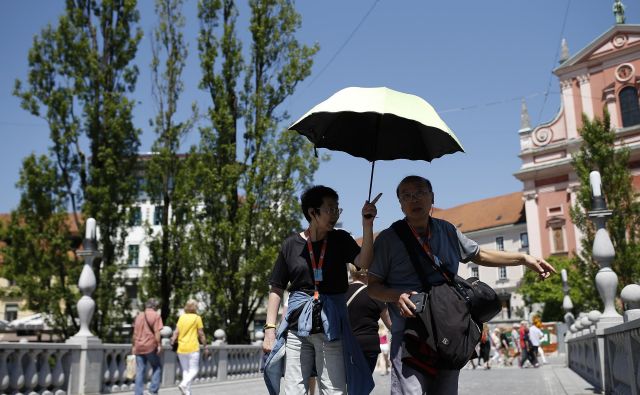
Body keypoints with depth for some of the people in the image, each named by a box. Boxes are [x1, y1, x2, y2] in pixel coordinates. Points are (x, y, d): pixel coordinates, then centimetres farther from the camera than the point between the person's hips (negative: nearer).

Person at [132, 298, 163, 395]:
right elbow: (157, 332, -11)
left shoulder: (139, 315, 14)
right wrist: (159, 345, -10)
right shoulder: (156, 315, -2)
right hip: (150, 346, -5)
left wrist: (133, 346, 22)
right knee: (157, 367, 9)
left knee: (140, 371, 7)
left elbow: (135, 333, 16)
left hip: (138, 347, 5)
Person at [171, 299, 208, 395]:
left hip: (181, 348, 5)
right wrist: (205, 347, 4)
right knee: (194, 370, 0)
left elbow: (176, 332, 2)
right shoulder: (197, 318, -3)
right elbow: (201, 334, -3)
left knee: (185, 370, 13)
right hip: (193, 348, -5)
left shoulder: (181, 317, 9)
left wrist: (172, 342, 6)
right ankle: (184, 384, -23)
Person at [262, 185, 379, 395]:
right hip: (297, 325, 0)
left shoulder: (340, 240, 4)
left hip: (331, 326, 0)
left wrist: (367, 224, -26)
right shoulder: (291, 245, 3)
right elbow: (276, 289, 7)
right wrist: (270, 329, 0)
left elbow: (364, 263, -15)